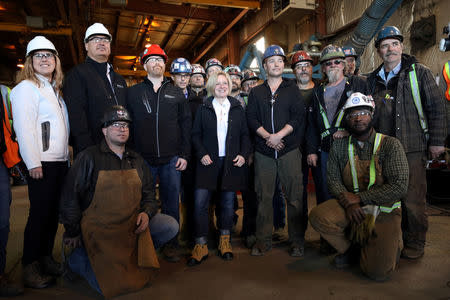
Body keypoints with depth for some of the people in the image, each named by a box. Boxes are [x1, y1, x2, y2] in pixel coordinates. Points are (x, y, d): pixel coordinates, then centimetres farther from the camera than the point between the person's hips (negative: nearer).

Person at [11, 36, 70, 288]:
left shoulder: (55, 90, 21)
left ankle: (47, 259, 22)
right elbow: (24, 127, -13)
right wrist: (33, 163, -18)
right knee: (40, 213, -3)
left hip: (60, 161, 7)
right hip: (42, 163, -7)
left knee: (54, 212, 10)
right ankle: (30, 268, 9)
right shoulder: (26, 88, -3)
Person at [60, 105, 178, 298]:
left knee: (171, 226, -14)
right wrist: (72, 233, 1)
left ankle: (135, 254, 8)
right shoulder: (89, 157, -5)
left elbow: (149, 193, 17)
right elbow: (70, 197, -3)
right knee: (111, 285, -16)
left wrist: (146, 212, -5)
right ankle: (78, 257, 14)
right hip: (99, 227, -5)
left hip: (133, 223, 5)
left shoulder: (136, 160, 12)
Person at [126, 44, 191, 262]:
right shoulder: (133, 92, 8)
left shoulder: (176, 93, 11)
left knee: (171, 203, 7)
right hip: (143, 159, -1)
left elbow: (186, 124, 8)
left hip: (172, 159, 1)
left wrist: (184, 154, 0)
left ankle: (170, 245, 22)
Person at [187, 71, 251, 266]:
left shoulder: (237, 108, 11)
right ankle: (201, 245, 4)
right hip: (209, 162, -1)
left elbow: (245, 135, 11)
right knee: (200, 202, -8)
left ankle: (224, 241, 24)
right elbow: (196, 134, 6)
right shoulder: (203, 109, 7)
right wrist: (202, 154, -8)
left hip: (231, 162, 1)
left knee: (228, 202, 7)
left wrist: (244, 155, -3)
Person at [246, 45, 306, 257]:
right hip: (263, 152, 1)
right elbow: (251, 119, 4)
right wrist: (267, 136, -10)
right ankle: (263, 240, 14)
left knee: (294, 197, 0)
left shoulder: (292, 90, 11)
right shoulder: (256, 92, 15)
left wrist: (279, 135, -12)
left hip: (289, 150, -1)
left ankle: (297, 241, 11)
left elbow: (299, 116, -1)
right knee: (263, 197, 3)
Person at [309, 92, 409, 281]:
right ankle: (351, 249, 4)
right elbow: (333, 180, 1)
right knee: (318, 216, -27)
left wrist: (359, 198, -15)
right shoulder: (339, 147, 3)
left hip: (384, 210, -2)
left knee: (378, 271, -14)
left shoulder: (390, 144, -7)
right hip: (349, 206, 3)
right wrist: (348, 202, -18)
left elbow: (399, 187, -13)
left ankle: (391, 244, 23)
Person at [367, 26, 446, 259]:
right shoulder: (373, 79, 14)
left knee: (412, 198, -1)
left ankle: (414, 243, 16)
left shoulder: (419, 73, 4)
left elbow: (437, 108, 2)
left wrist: (436, 141, -3)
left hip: (412, 148, -3)